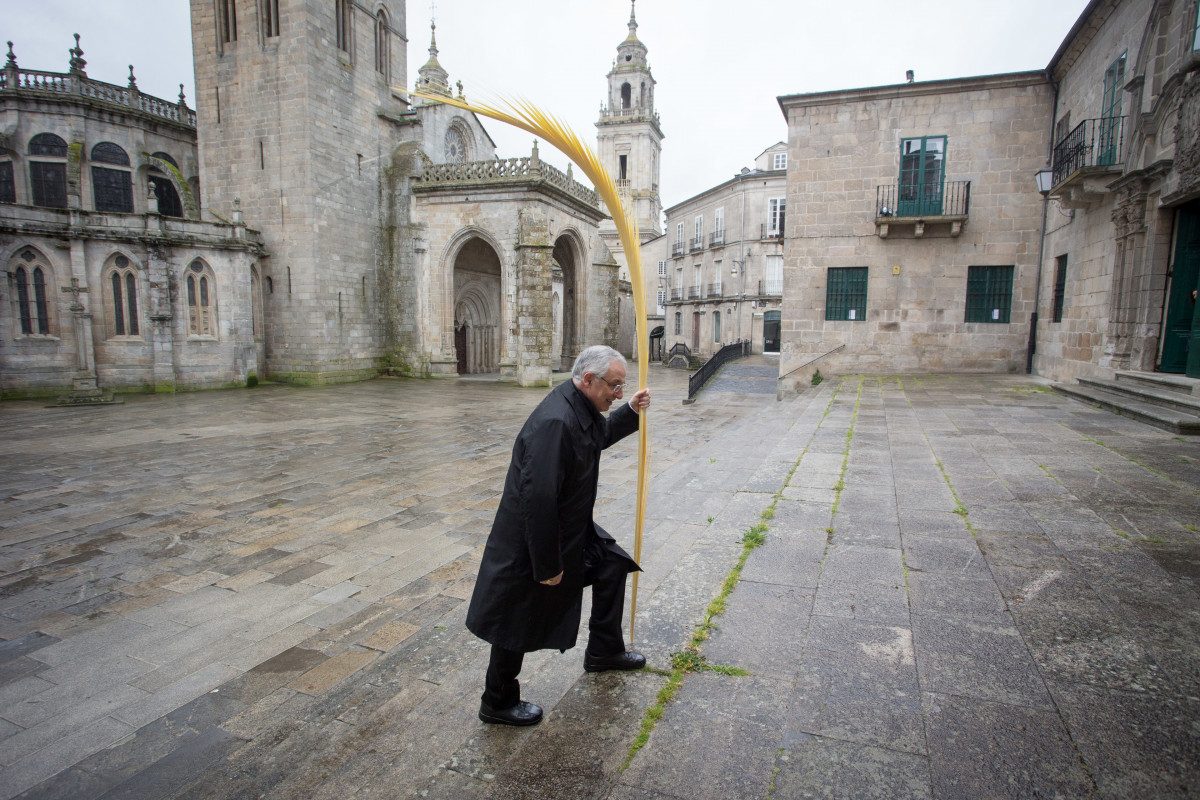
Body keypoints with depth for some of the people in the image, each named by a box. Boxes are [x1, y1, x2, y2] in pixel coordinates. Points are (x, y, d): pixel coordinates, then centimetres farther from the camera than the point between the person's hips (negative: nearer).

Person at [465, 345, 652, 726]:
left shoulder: (582, 409, -1)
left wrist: (630, 412, 8)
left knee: (612, 564, 18)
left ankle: (603, 651, 38)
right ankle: (497, 703, 32)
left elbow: (599, 437, 25)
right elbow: (538, 499, -34)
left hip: (572, 527, 10)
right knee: (519, 624, 8)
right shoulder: (554, 422, -33)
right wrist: (547, 565, -26)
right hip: (529, 540, -10)